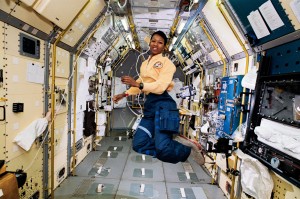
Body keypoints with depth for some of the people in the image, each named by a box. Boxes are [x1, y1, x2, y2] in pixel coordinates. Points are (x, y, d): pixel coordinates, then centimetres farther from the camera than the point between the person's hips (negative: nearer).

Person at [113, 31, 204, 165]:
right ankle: (177, 143, 8)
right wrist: (124, 94, 18)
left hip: (163, 104, -8)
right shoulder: (144, 64, 24)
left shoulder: (166, 62, 0)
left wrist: (137, 83, -18)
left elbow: (160, 86, -14)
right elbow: (140, 85, 27)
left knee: (162, 149, -19)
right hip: (149, 105, 8)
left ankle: (188, 149, 12)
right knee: (138, 144, -4)